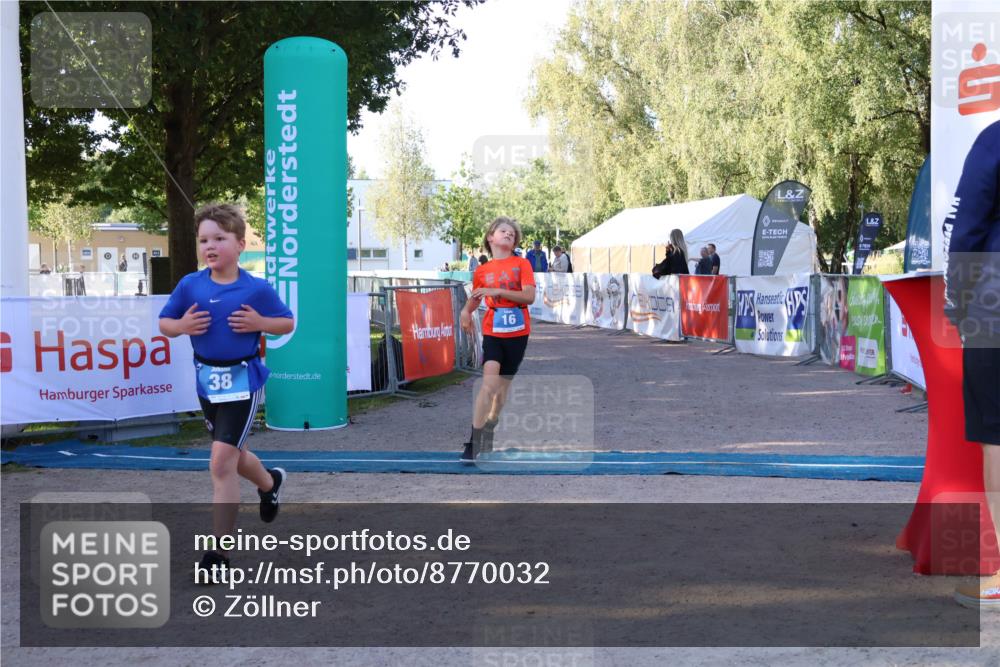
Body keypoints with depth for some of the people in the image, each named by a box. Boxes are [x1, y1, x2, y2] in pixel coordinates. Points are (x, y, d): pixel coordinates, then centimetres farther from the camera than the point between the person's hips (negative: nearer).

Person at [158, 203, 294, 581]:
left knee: (221, 462, -13)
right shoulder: (189, 285, -3)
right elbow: (164, 323, 7)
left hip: (242, 380, -5)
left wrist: (260, 323, -18)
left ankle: (218, 555, -5)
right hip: (207, 379, 5)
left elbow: (288, 323, 1)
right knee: (233, 456, 22)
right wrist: (182, 326, -15)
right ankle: (270, 483, 57)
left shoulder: (257, 289, -11)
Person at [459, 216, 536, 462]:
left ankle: (490, 427, 33)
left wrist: (497, 291, -20)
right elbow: (476, 297, 19)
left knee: (503, 385, 12)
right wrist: (466, 311, -2)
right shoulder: (482, 271, 4)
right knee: (489, 384, -17)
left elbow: (529, 296, -12)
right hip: (492, 332, -1)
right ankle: (474, 443, -16)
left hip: (517, 334, 1)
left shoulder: (522, 264, -1)